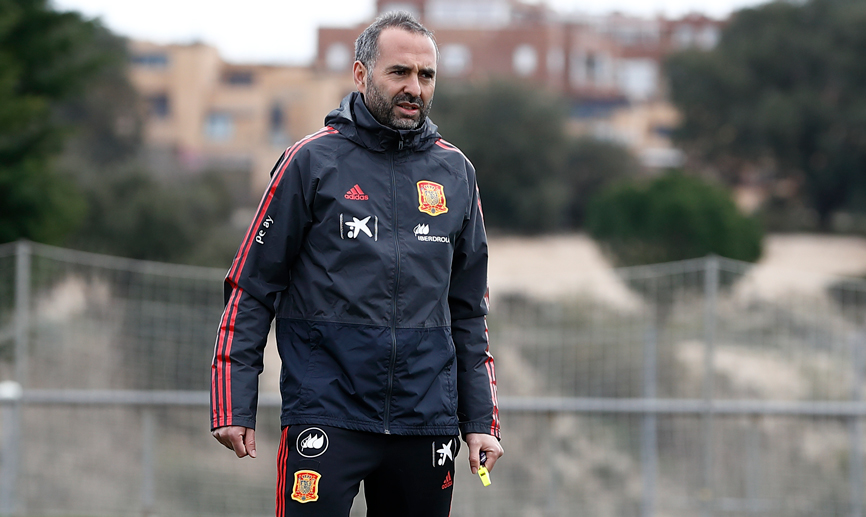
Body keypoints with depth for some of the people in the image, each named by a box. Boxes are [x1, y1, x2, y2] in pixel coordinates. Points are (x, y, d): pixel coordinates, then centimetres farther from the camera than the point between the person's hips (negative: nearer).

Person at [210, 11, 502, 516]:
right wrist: (234, 406, -7)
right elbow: (251, 288, 0)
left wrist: (480, 419, 12)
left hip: (427, 416, 4)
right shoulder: (311, 161, -1)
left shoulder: (455, 171, 11)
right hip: (326, 412, -4)